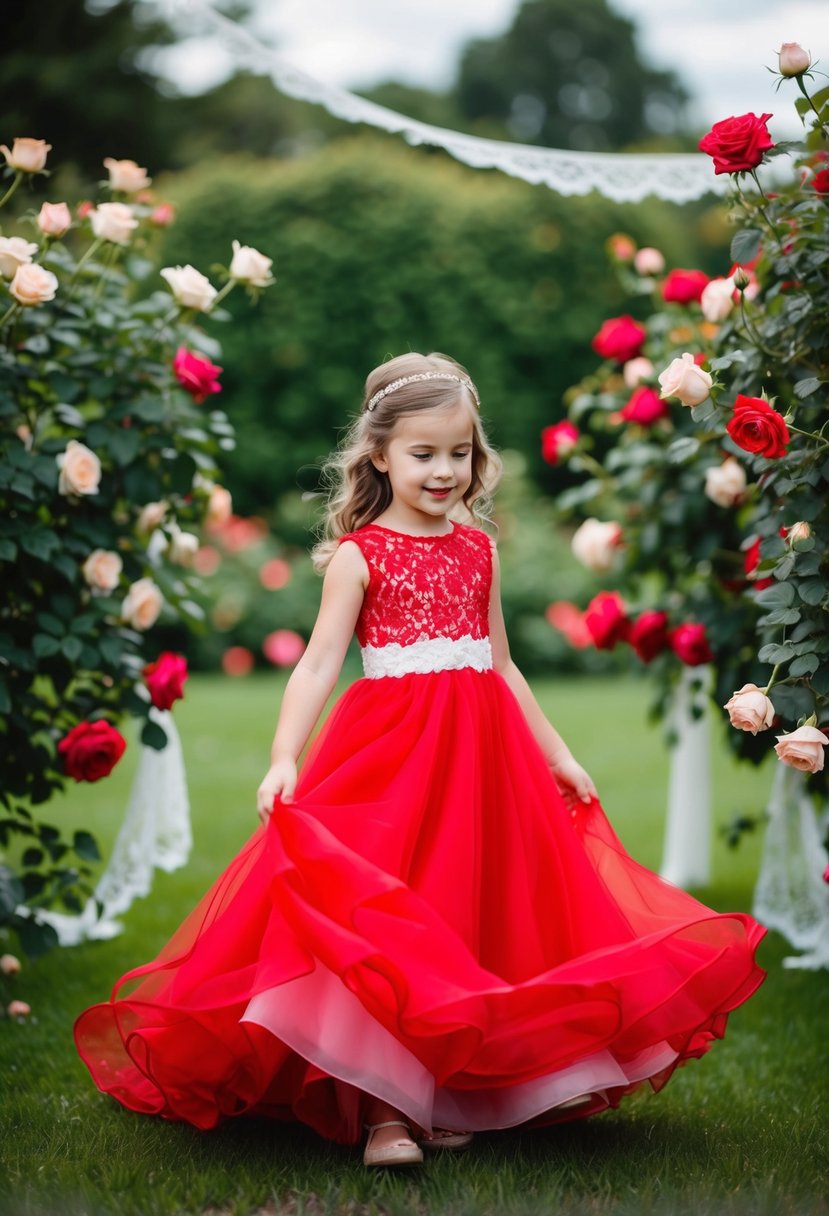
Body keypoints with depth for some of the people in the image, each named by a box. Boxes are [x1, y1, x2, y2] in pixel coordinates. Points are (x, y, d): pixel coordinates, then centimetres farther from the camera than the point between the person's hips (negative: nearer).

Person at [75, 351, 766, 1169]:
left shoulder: (477, 548, 12)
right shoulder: (360, 553, -3)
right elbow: (318, 663, -10)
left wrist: (557, 755, 18)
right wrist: (284, 757, -23)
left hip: (479, 749, 5)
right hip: (391, 747, -5)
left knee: (466, 916, 5)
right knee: (381, 920, -9)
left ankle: (446, 1091, 15)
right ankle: (380, 1107, -4)